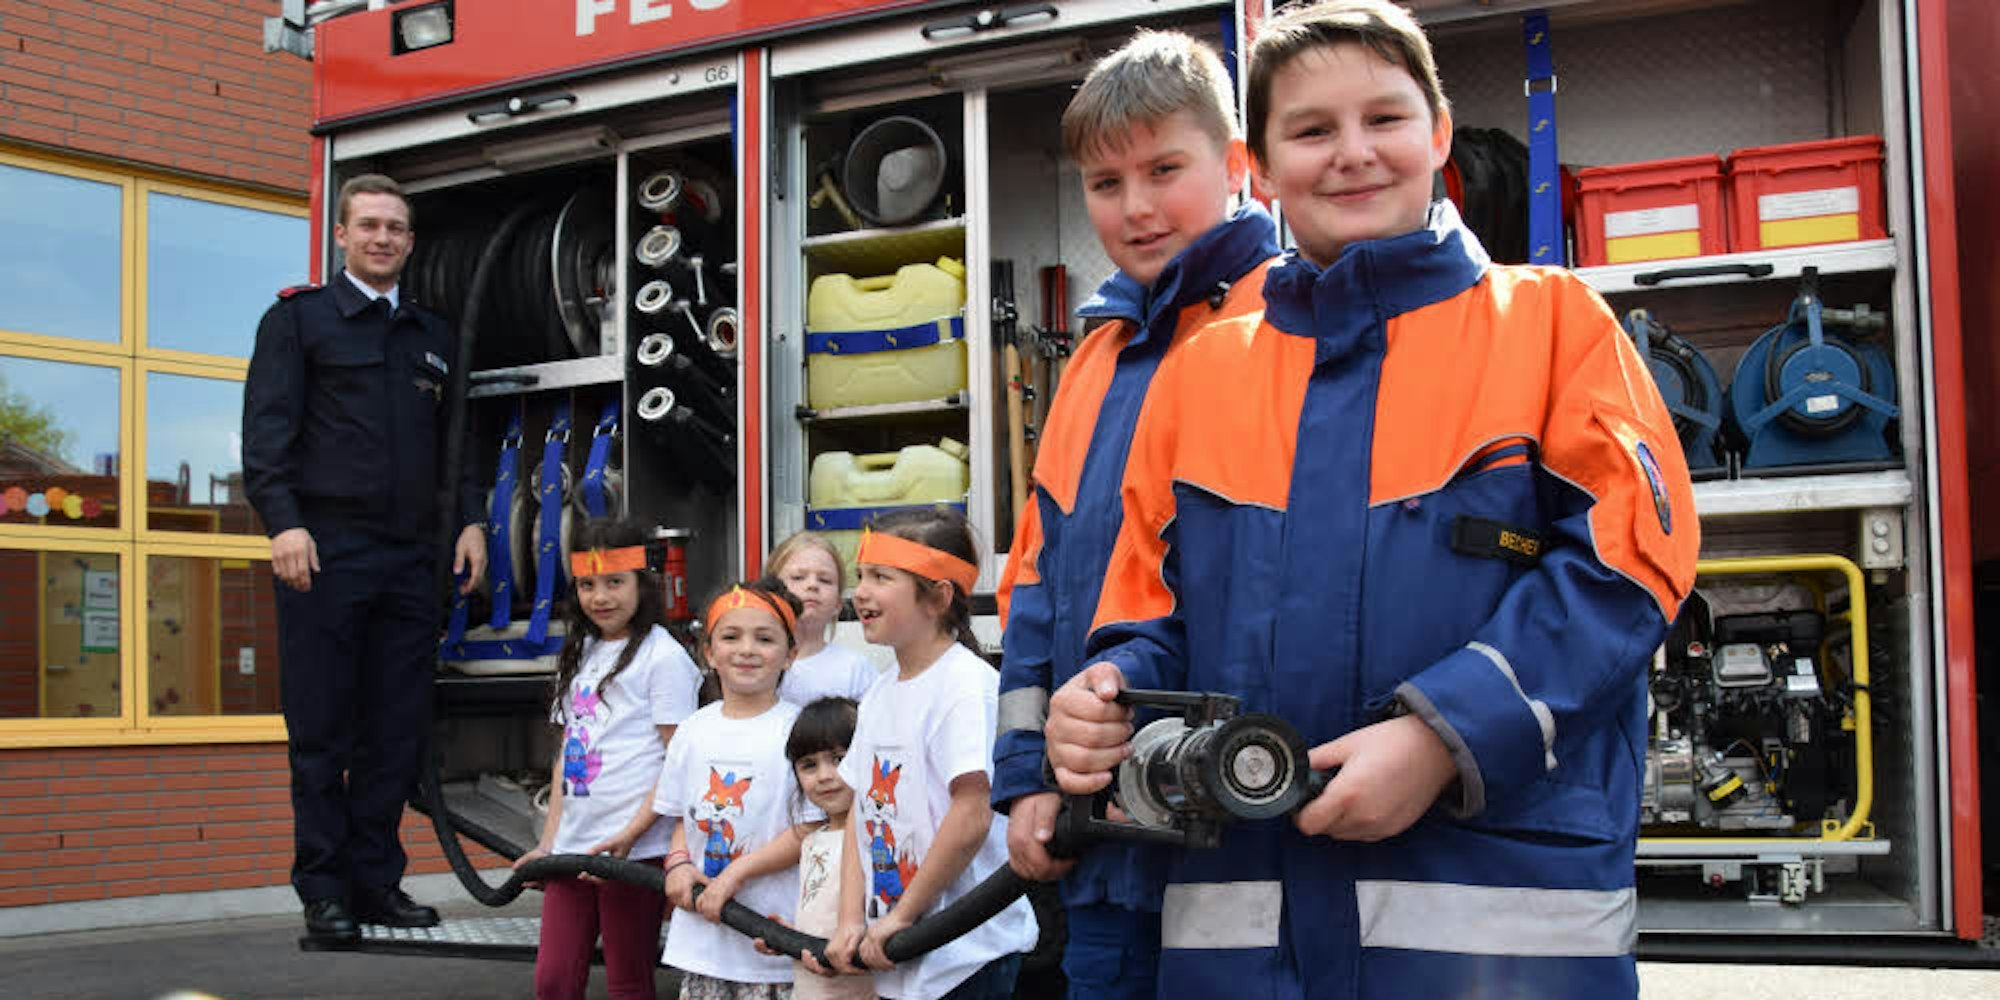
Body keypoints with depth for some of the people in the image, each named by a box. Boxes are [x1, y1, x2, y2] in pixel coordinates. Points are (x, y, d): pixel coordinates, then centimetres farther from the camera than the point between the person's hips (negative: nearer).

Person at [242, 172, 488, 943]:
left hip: (410, 555, 4)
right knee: (321, 730, 0)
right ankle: (324, 889, 6)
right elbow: (267, 430, -4)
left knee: (398, 730, 5)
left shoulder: (433, 336, 20)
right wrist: (283, 523, -16)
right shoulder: (297, 318, 6)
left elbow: (456, 438, 20)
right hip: (325, 551, -4)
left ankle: (376, 879, 13)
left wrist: (470, 518, 6)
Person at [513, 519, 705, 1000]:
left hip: (635, 849, -7)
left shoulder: (663, 656, -7)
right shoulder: (581, 654, 16)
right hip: (573, 846, 7)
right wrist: (548, 842, 14)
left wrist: (630, 834, -19)